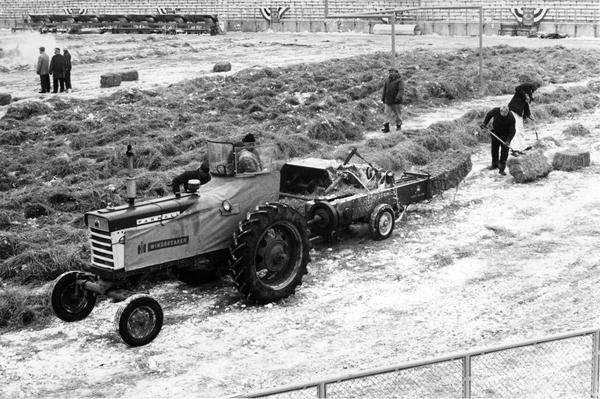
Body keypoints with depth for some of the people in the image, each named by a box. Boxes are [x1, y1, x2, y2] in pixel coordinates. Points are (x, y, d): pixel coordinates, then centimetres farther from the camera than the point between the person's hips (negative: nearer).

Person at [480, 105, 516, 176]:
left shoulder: (511, 117, -29)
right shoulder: (495, 110, -23)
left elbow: (512, 131, -23)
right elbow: (489, 115, 2)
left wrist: (508, 141, -33)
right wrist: (484, 123, -8)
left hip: (505, 135, -3)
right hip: (495, 132, 3)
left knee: (504, 151, -5)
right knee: (494, 149, 13)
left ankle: (502, 169, 3)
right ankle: (494, 164, 33)